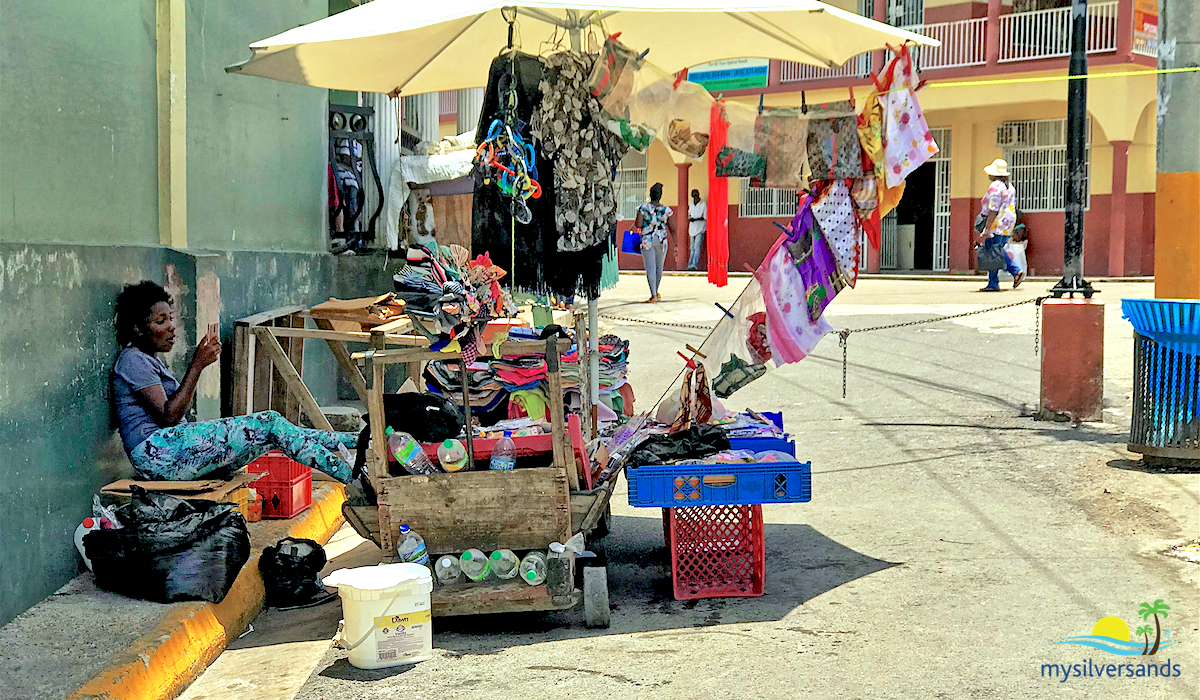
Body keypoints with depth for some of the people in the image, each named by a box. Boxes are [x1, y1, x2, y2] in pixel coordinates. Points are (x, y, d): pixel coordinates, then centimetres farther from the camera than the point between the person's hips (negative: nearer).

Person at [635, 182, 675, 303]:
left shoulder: (644, 207, -6)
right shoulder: (667, 210, -1)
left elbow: (638, 225, -10)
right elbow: (672, 229, 0)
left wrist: (634, 224, 13)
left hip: (647, 241, -2)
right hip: (661, 241, 2)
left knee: (650, 268, -2)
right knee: (659, 267, 18)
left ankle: (654, 295, -10)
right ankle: (656, 292, 34)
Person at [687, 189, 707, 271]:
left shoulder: (704, 204, -6)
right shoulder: (691, 204, 13)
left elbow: (705, 217, -9)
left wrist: (695, 219, -18)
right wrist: (689, 218, 0)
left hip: (700, 229, -6)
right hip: (692, 228, 6)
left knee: (697, 247, -13)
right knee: (692, 248, 6)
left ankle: (694, 265, -17)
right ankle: (690, 265, 6)